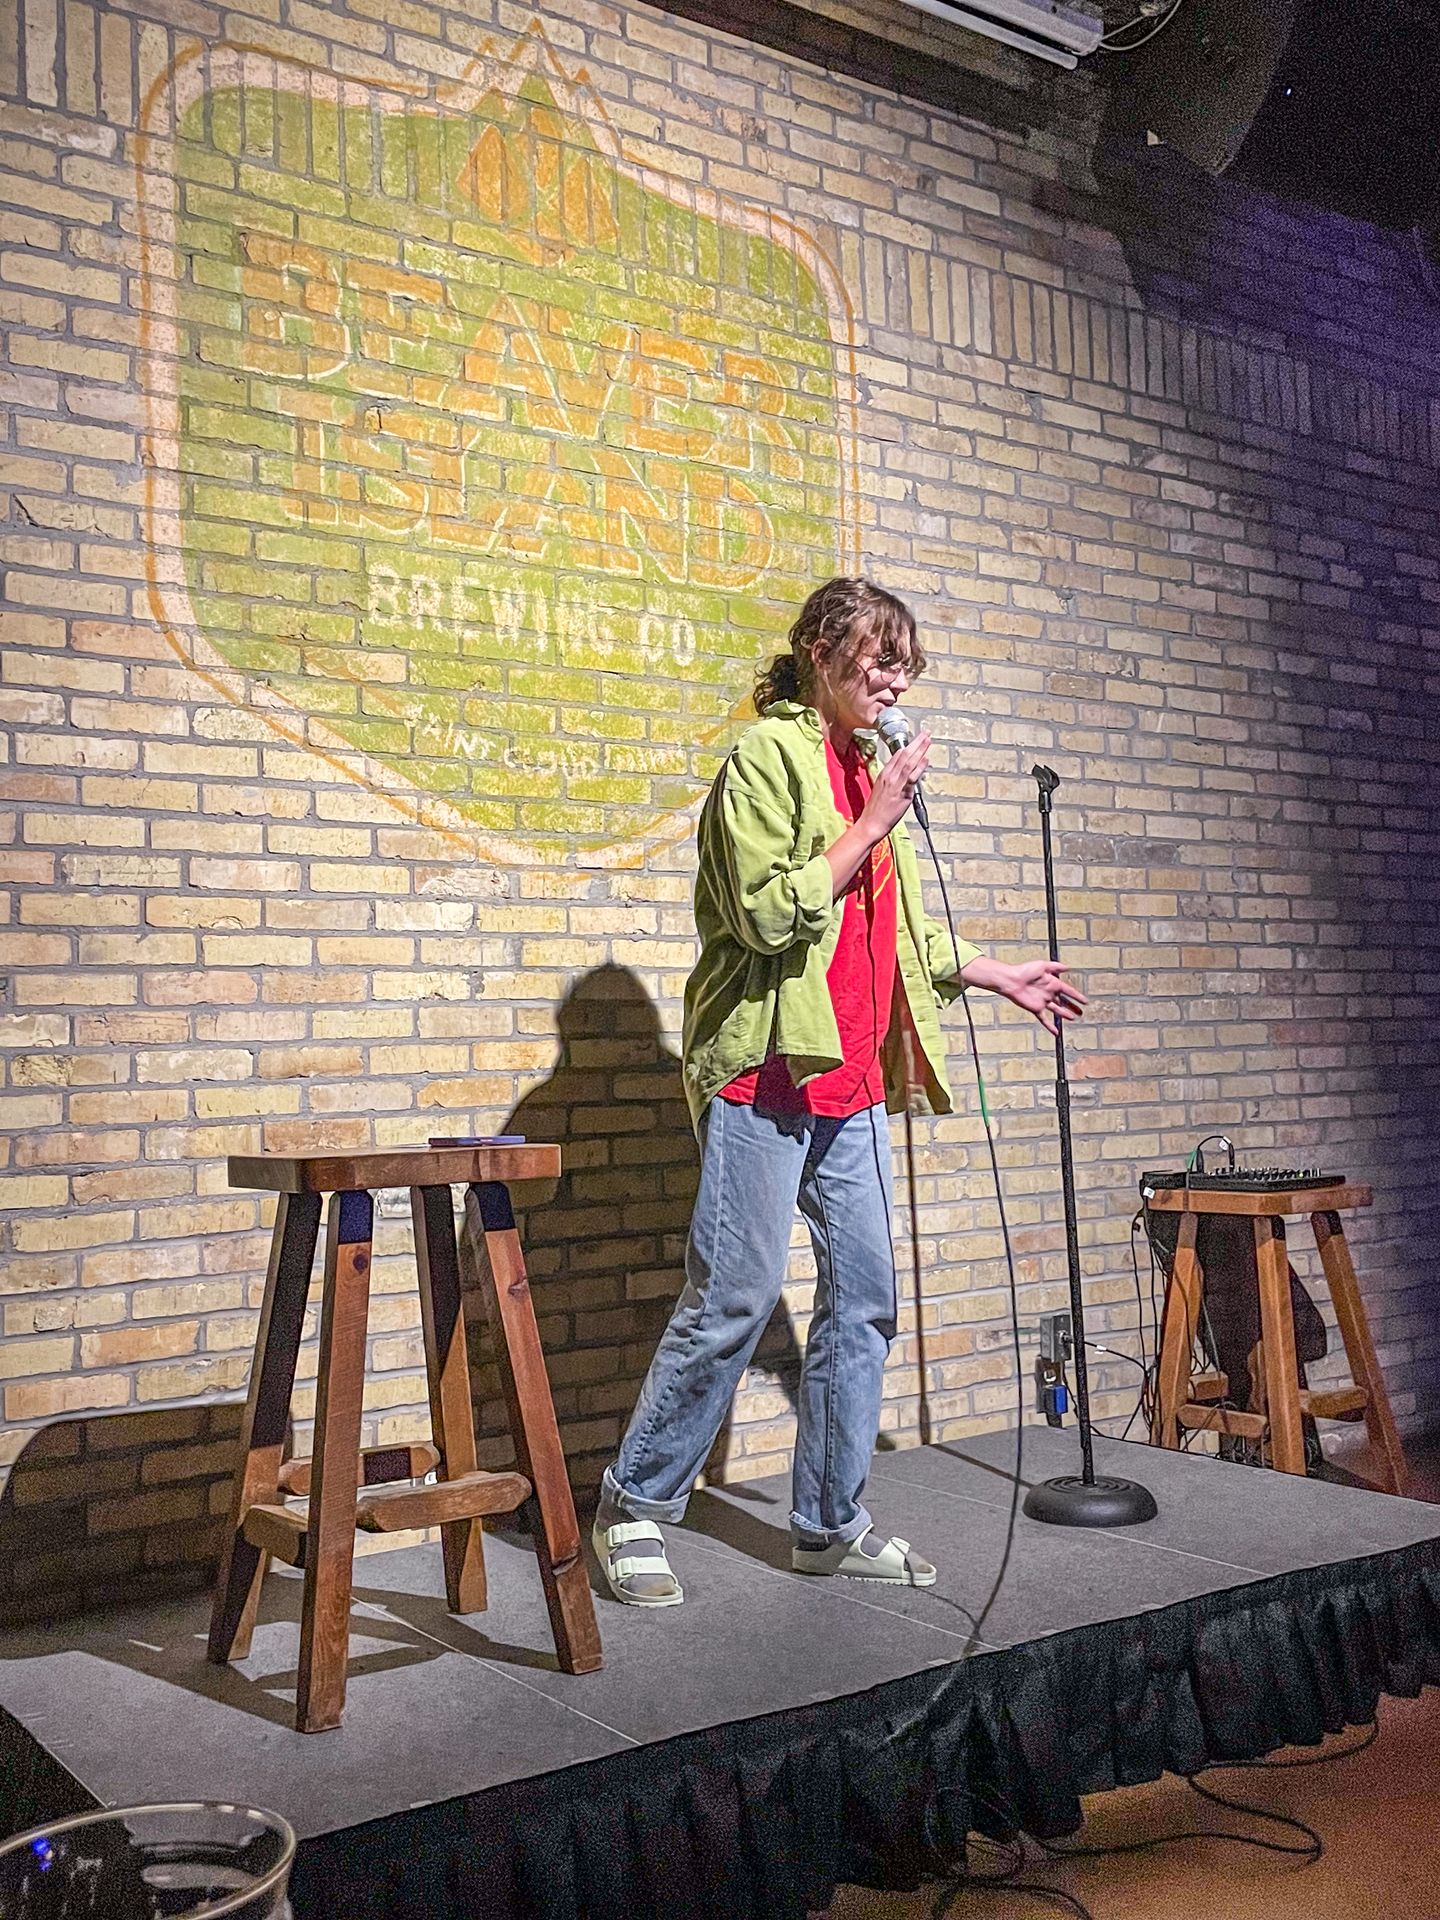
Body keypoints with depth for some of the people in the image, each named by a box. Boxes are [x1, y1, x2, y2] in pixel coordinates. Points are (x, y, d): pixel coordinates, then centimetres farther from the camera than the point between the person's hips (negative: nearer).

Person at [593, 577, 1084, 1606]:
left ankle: (830, 1522, 20)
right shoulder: (769, 753, -6)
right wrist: (873, 824, -15)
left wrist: (997, 973, 27)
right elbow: (768, 916, -17)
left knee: (865, 1296, 8)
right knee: (735, 1296, -7)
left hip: (852, 1078, 9)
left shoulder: (866, 764, 20)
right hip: (765, 1068, -8)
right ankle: (634, 1507, 9)